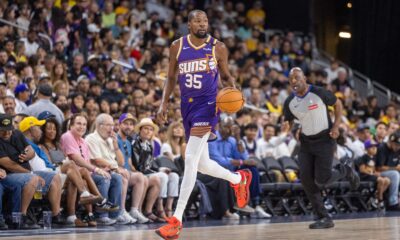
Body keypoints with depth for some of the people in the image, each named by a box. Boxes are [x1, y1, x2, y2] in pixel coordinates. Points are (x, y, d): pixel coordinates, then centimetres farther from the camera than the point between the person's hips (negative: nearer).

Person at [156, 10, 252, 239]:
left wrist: (233, 89, -11)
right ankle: (239, 179, 43)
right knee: (202, 164, 13)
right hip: (187, 106, 5)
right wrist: (164, 103, 4)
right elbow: (171, 78, 14)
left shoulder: (218, 48, -2)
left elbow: (226, 75, 10)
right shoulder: (177, 47, 5)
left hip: (207, 104, -5)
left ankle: (177, 219, -17)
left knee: (190, 160, -17)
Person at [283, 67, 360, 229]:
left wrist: (336, 126, -10)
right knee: (306, 178, -11)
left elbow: (338, 104, 1)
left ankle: (346, 170, 20)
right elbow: (288, 122, 12)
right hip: (306, 142, 5)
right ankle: (323, 218, -3)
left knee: (322, 180, -14)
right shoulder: (289, 102, -2)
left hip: (325, 139, -5)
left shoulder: (319, 93, -15)